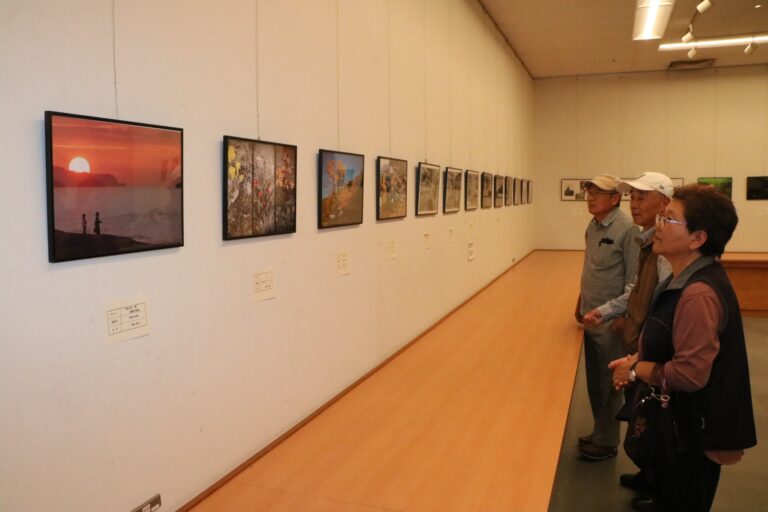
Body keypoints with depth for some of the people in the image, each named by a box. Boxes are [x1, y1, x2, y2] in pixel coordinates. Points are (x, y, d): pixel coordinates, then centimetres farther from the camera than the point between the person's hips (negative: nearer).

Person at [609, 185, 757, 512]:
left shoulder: (698, 293, -29)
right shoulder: (685, 279, 3)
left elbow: (690, 374, -31)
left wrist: (636, 370, -16)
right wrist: (636, 360, 1)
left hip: (692, 436, -9)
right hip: (677, 424, 9)